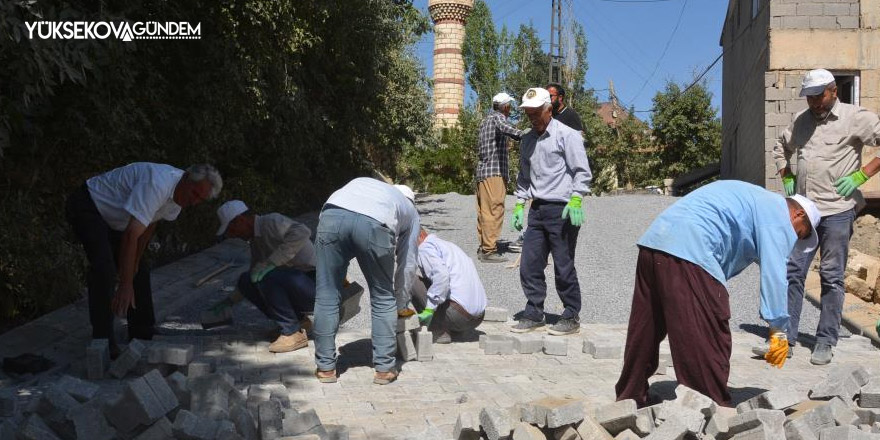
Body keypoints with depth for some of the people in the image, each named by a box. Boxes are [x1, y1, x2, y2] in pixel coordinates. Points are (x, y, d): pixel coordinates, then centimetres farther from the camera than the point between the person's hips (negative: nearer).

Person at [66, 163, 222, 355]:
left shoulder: (180, 193, -6)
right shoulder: (157, 185, -36)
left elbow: (150, 224, 7)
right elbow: (131, 235, -39)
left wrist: (135, 262, 4)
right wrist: (125, 285, -38)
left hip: (111, 219, 10)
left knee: (138, 272, 8)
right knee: (104, 270, -24)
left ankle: (142, 334, 18)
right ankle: (103, 341, -16)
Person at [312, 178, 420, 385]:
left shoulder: (363, 182, 44)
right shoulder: (410, 210, 37)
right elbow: (408, 263, 36)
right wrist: (400, 304, 49)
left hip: (332, 215, 2)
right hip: (374, 223, -1)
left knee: (326, 297, 14)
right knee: (384, 300, 18)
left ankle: (326, 367, 20)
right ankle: (384, 368, 20)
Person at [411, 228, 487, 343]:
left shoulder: (425, 248, -3)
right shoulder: (447, 244, 25)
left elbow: (441, 275, -21)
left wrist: (429, 309, -18)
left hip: (458, 315, -9)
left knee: (414, 282, 1)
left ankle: (438, 332, -2)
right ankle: (454, 331, 11)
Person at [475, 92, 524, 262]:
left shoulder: (486, 120, 23)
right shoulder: (498, 117, -4)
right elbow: (503, 127, -28)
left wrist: (503, 146, 46)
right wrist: (521, 135, -44)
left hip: (482, 170, 10)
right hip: (495, 171, -10)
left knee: (484, 210, 10)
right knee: (494, 210, -10)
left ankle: (483, 248, 13)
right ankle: (489, 251, -12)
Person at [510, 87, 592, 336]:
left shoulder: (566, 135, -6)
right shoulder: (528, 140, 15)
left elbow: (582, 171, -10)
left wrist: (575, 200, -21)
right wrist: (519, 204, 16)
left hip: (562, 210, -7)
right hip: (537, 210, 7)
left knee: (564, 267, -1)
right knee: (529, 265, 6)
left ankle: (571, 318, 11)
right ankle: (533, 314, 18)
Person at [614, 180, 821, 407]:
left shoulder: (756, 199, 34)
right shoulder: (777, 214, 5)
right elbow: (774, 275, -4)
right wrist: (779, 331, 0)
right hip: (689, 251, -10)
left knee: (644, 332, 16)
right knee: (709, 341, -2)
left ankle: (630, 398, 27)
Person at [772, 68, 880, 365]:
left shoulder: (855, 118, -4)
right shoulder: (801, 120, 13)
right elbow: (780, 148, 29)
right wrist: (786, 177, 14)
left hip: (837, 210, -5)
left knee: (832, 277, 2)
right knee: (792, 271, 3)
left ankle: (825, 342, 10)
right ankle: (786, 337, 10)